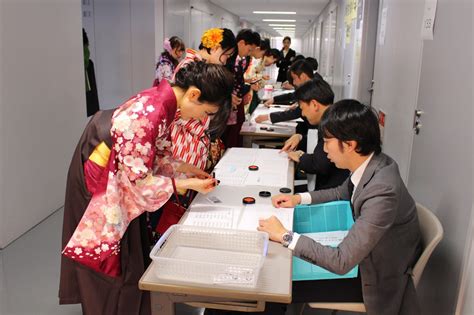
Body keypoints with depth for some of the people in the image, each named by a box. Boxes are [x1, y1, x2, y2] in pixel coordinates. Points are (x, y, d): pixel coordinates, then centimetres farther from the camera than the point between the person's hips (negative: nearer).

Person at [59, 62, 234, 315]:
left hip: (117, 181, 8)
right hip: (102, 184, -8)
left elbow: (158, 154, 7)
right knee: (112, 263, 9)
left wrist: (188, 169, -1)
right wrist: (190, 185, -21)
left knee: (131, 253, 21)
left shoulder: (162, 100, -6)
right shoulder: (148, 116, -33)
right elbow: (138, 179, -27)